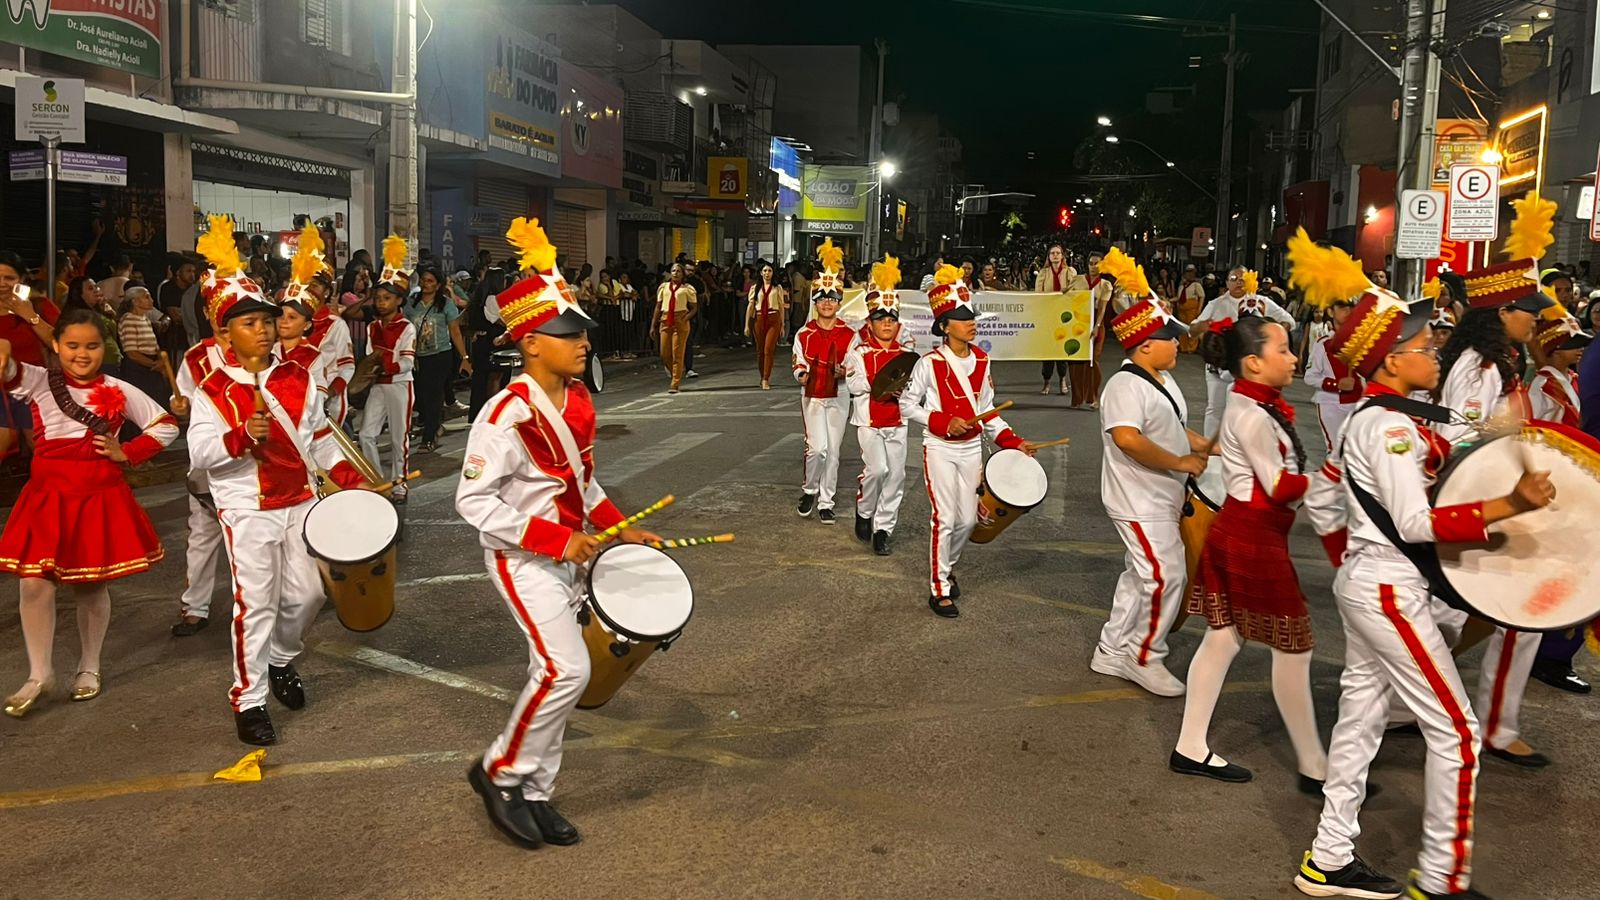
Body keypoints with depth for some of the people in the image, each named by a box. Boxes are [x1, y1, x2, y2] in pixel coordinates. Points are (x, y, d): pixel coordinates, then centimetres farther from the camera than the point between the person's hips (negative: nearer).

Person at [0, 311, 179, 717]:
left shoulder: (118, 391, -1)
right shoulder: (39, 381, -2)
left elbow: (166, 426, 7)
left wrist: (126, 453, -3)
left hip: (99, 498, 0)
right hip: (47, 496, 0)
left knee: (92, 586, 10)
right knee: (35, 584, -4)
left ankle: (89, 668, 29)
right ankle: (39, 674, 14)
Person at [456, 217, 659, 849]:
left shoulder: (577, 398, 2)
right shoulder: (507, 415, -22)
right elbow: (472, 501, -22)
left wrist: (617, 527, 5)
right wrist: (555, 539, -25)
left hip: (567, 554, 8)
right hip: (521, 557, -8)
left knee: (553, 674, 12)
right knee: (566, 668, -17)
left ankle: (534, 794, 26)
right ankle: (499, 772, 5)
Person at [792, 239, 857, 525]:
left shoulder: (849, 335, 0)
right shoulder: (804, 334, 0)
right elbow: (799, 366, 2)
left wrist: (843, 372, -20)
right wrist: (802, 375, -20)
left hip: (839, 397, 1)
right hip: (812, 397, -1)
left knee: (833, 451, 5)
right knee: (817, 448, -13)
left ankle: (826, 502, 16)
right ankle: (809, 491, 13)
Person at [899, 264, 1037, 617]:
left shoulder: (981, 361, 3)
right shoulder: (930, 363, -13)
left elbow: (987, 410, 9)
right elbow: (907, 404, -7)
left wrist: (1013, 441, 0)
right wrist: (944, 422, -20)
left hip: (971, 449, 5)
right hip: (939, 449, -5)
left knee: (968, 518, 10)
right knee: (945, 518, -7)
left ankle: (947, 566, 36)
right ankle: (939, 590, 5)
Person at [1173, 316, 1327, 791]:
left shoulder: (1253, 405, 11)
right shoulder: (1254, 416, -20)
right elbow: (1280, 487, -18)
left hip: (1237, 532, 10)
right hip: (1255, 538, -10)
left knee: (1222, 638, 13)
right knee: (1293, 649, 1)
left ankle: (1191, 749, 21)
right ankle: (1314, 769, 13)